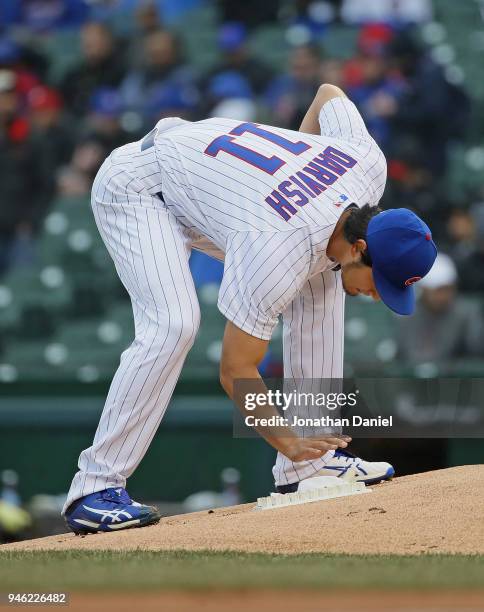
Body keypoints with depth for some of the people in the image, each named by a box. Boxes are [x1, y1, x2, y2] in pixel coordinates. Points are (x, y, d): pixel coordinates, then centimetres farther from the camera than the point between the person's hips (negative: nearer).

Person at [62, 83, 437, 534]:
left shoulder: (369, 163, -18)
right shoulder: (281, 252, -37)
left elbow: (329, 94, 5)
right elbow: (235, 370, -29)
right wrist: (286, 441, -29)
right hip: (135, 187, -9)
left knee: (320, 281, 0)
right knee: (173, 324, -30)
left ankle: (311, 464, 3)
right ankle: (95, 489, -25)